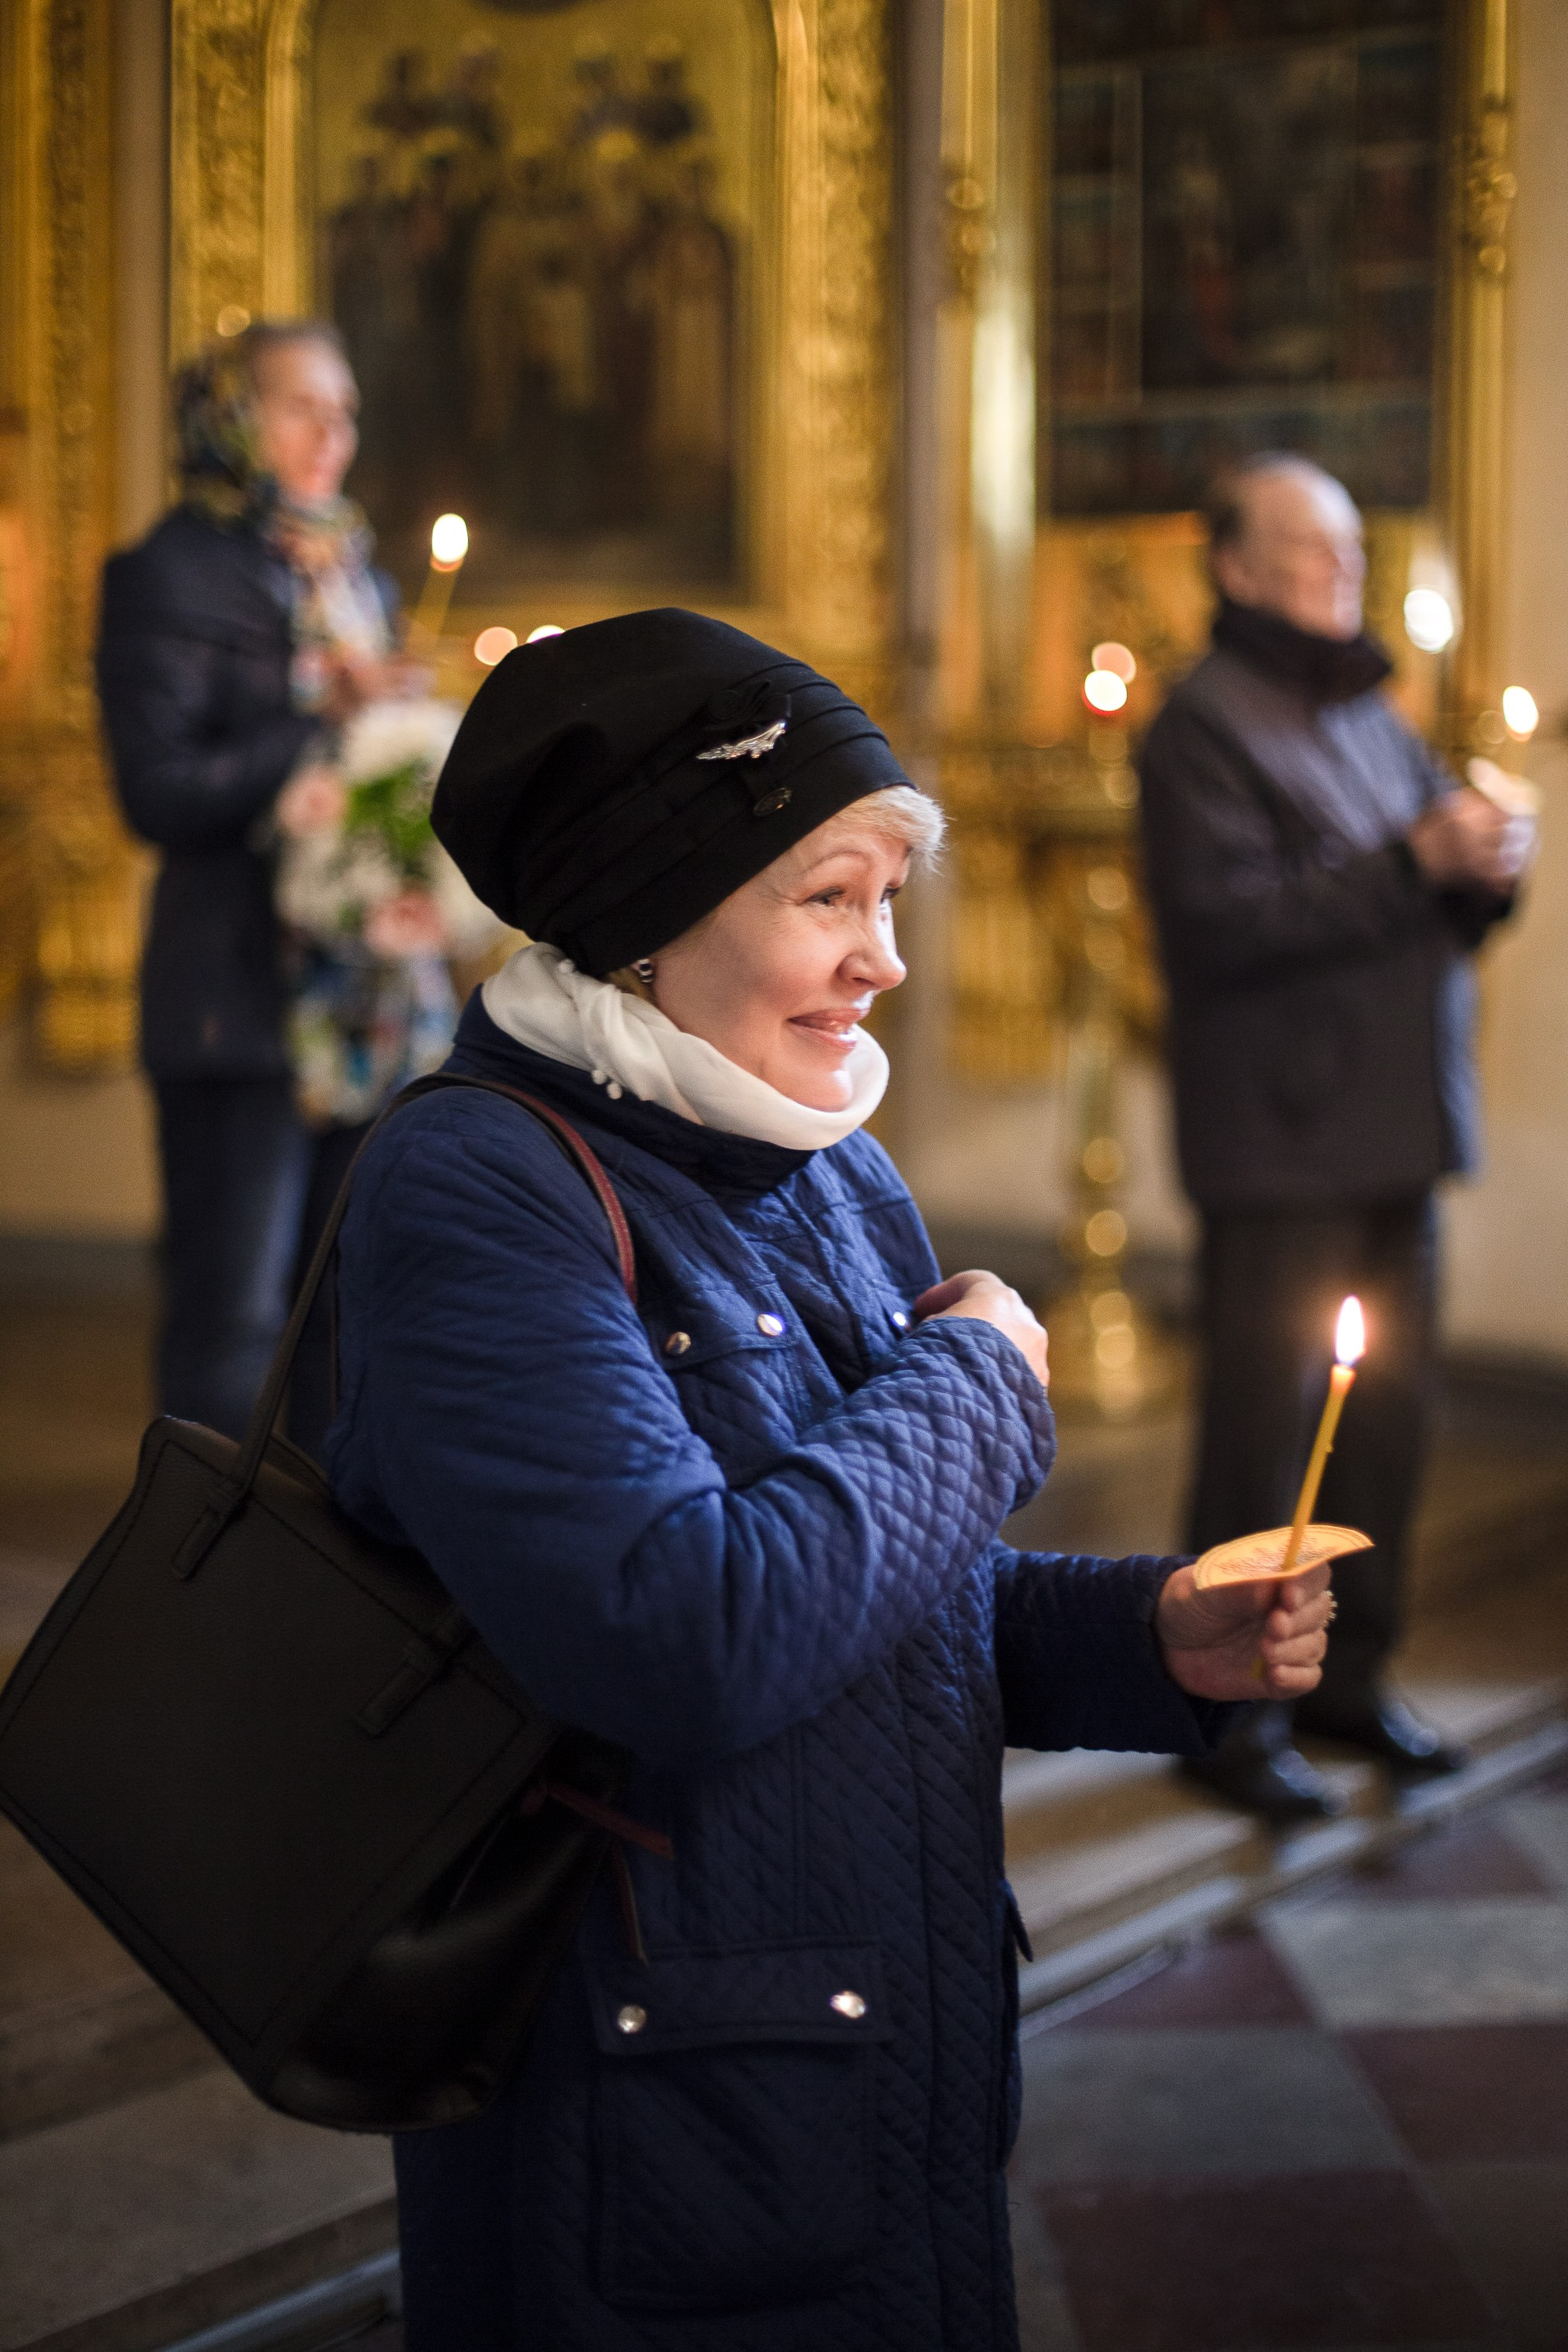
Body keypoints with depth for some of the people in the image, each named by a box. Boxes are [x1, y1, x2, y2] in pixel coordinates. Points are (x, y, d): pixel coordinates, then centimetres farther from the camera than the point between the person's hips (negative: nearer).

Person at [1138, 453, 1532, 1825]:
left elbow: (1442, 922, 19)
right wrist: (1415, 862, -21)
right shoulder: (1208, 724, -7)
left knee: (1388, 1414, 12)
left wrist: (1488, 868, -4)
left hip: (1394, 1132, 8)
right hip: (1281, 1141, -8)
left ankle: (1348, 1673, 24)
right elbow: (1223, 924, -20)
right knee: (1265, 1432, -4)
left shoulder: (1369, 715, 19)